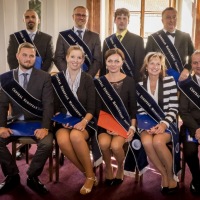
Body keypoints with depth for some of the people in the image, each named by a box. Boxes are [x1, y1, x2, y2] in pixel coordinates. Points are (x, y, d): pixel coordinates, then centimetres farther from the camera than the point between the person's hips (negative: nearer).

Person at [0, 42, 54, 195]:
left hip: (37, 122, -2)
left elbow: (48, 104, -8)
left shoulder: (44, 77, -1)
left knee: (47, 143, -30)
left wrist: (45, 128, -23)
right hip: (16, 122, 3)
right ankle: (12, 176, 3)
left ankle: (32, 177, -1)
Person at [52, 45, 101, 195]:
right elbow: (56, 106, 7)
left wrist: (83, 122, -20)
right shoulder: (57, 79, 5)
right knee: (62, 140, -33)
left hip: (83, 122, -1)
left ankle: (90, 175, -14)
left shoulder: (88, 79, 1)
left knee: (76, 136, -36)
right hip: (64, 122, 2)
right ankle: (87, 173, -11)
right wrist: (61, 120, -11)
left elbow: (91, 108, -2)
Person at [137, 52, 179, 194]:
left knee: (158, 141, -33)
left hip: (166, 122, -1)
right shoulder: (139, 85, 7)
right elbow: (139, 109, 3)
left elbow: (174, 108, -2)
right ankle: (164, 174, -6)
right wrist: (150, 126, -13)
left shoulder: (170, 81, 2)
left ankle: (172, 175, -4)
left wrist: (163, 124, -19)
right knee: (147, 142, -31)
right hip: (147, 120, 2)